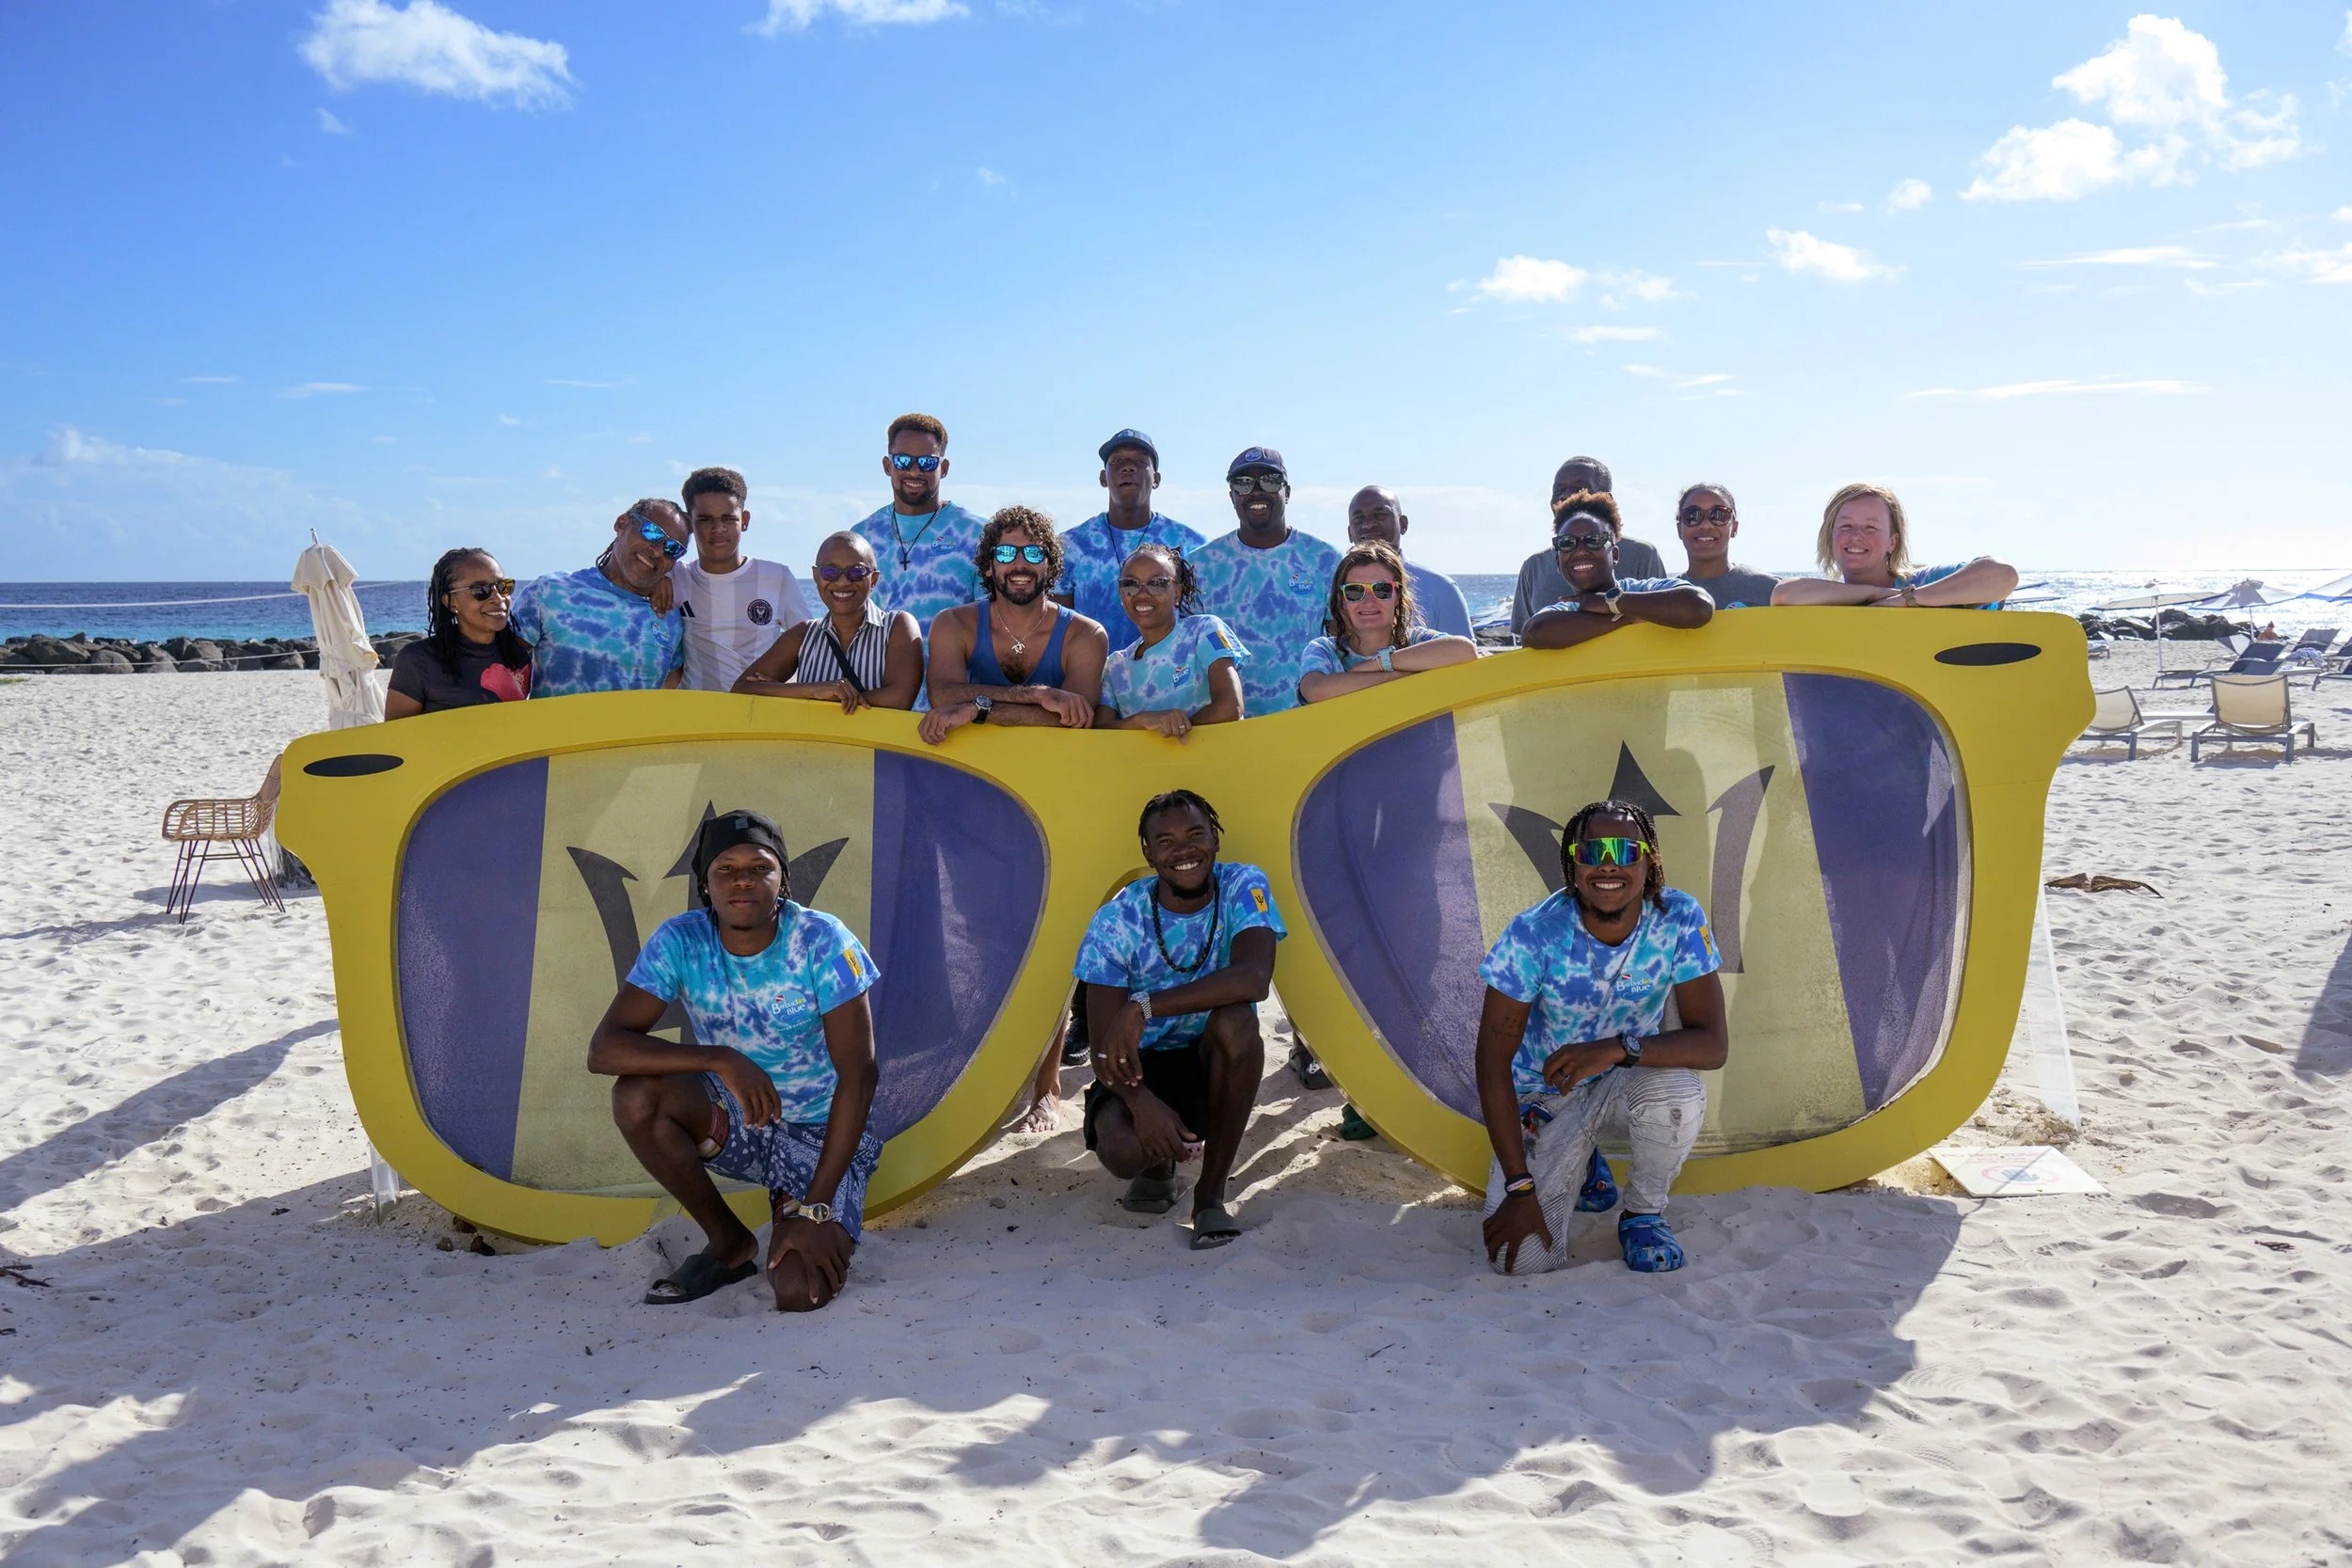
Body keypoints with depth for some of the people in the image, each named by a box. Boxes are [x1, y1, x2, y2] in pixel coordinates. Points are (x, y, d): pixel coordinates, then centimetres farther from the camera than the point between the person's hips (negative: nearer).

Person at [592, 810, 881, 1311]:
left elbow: (858, 1076, -22)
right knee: (636, 1096, -27)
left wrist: (816, 1209, -26)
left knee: (801, 1296, -25)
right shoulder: (679, 941, -13)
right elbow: (604, 1048, -22)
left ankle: (827, 1235, 14)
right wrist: (720, 1059, -36)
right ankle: (728, 1243, -4)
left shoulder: (821, 941, -21)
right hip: (734, 1120, 4)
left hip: (822, 1134, -3)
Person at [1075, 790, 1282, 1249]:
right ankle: (1160, 1165, 11)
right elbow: (1104, 1042, -15)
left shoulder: (1243, 888, -16)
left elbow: (1254, 978, -35)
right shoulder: (1117, 920, -15)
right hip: (1142, 1066, 0)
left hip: (1215, 1065, 1)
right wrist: (1141, 1100, -36)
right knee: (1121, 1150, -32)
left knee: (1234, 1020, -35)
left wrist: (1144, 1006, -40)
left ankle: (1211, 1194, -18)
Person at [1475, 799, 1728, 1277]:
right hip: (1542, 1099, -1)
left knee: (1679, 1092, -35)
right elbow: (1493, 1060, -21)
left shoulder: (1679, 920, -20)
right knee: (1524, 1259, -18)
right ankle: (1579, 1165, 17)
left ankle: (1645, 1213, -3)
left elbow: (1713, 1044, -22)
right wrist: (1519, 1188, -23)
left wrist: (1617, 1049, -40)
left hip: (1629, 1080, 1)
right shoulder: (1534, 933, -24)